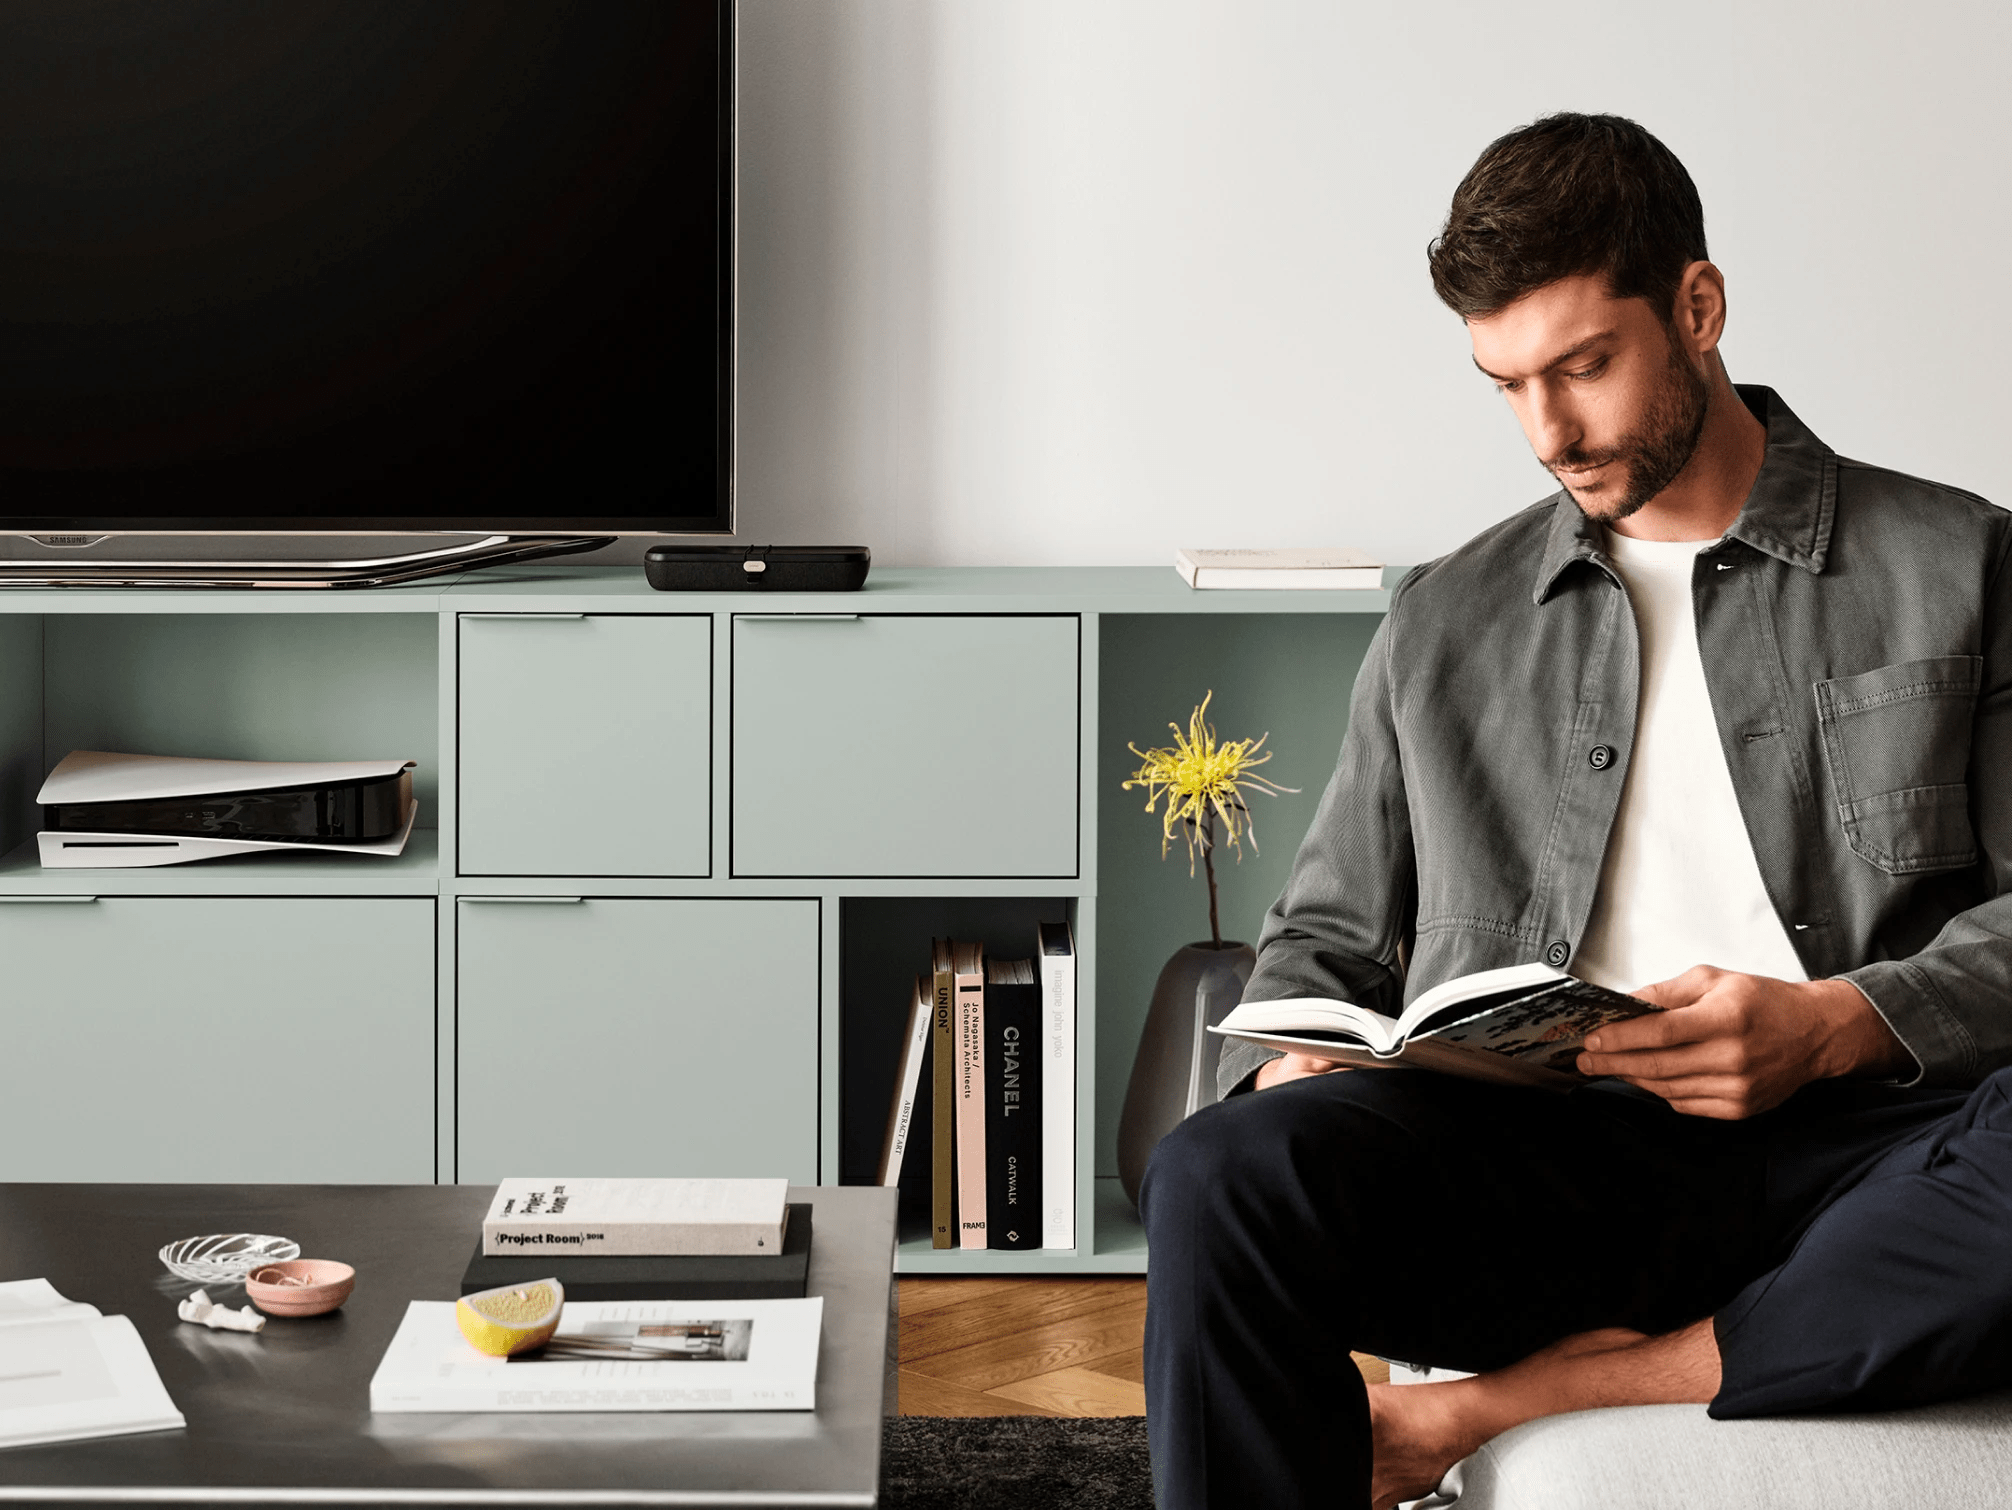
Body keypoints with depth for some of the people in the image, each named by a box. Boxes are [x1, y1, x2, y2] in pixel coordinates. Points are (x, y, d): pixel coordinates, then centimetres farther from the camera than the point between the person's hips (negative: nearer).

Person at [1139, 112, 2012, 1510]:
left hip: (1845, 1142, -1)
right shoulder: (1444, 623, 23)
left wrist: (1834, 1025, -13)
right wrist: (1296, 1066, 2)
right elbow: (1327, 935, 25)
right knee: (1224, 1181, -32)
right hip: (1528, 1145, 1)